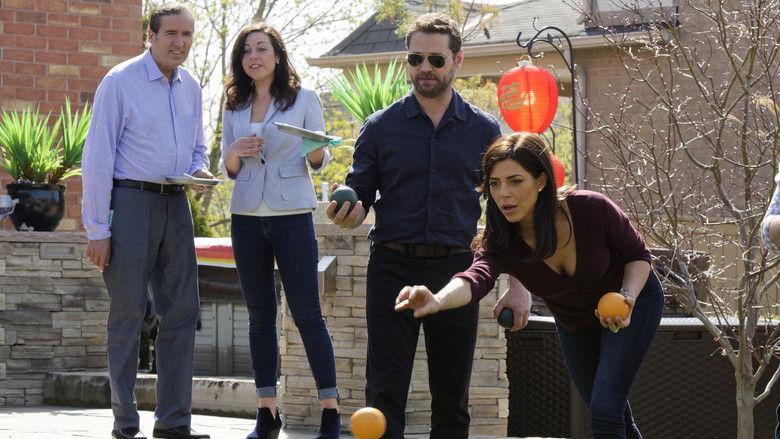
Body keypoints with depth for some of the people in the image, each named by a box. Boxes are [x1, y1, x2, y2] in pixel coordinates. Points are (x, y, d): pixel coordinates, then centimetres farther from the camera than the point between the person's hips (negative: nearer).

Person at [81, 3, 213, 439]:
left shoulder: (190, 87, 12)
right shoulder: (120, 82, -7)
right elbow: (97, 157, -9)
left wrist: (199, 171, 1)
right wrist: (97, 229, -14)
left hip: (176, 204, 6)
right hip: (131, 201, -6)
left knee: (182, 310, 4)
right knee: (128, 311, -3)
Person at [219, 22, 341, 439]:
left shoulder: (304, 99, 1)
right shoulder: (234, 107, 11)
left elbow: (320, 160, 4)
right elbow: (227, 169, 14)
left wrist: (316, 151, -19)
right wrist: (236, 152, -8)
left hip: (292, 215, -4)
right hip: (247, 217, 4)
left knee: (307, 314, -7)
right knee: (260, 314, 6)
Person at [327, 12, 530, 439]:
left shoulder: (483, 130, 6)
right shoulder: (381, 127, 5)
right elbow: (359, 199, 7)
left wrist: (518, 287, 1)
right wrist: (346, 213, -19)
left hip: (455, 273, 1)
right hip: (393, 269, -1)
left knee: (452, 399, 6)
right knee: (384, 393, -8)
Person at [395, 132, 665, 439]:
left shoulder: (592, 209, -33)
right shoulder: (500, 243, -29)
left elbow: (638, 254, -15)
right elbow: (477, 277, -51)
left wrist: (628, 297, -34)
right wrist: (437, 300, -73)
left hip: (634, 302, -4)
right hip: (575, 326, 4)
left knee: (605, 410, -19)